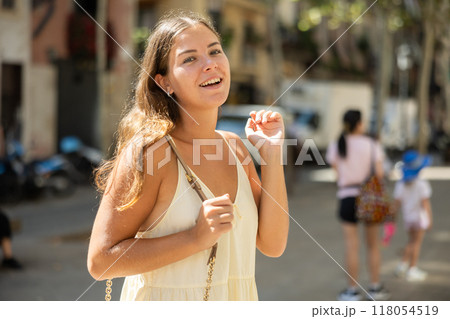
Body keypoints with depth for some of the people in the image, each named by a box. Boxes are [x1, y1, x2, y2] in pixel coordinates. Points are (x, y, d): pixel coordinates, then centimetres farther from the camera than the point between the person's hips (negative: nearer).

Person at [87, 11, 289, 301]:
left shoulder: (235, 147, 0)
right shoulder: (148, 150, -18)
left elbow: (272, 245, -2)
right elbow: (101, 261, -20)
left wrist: (272, 153, -8)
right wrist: (195, 238, -26)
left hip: (234, 301, 6)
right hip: (166, 304, -5)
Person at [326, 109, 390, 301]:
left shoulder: (335, 147, 0)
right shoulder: (372, 145, -3)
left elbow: (337, 173, -3)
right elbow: (379, 174, -6)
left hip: (347, 198, 0)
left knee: (351, 246, 2)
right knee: (373, 245, 12)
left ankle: (353, 291, 5)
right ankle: (375, 288, 17)